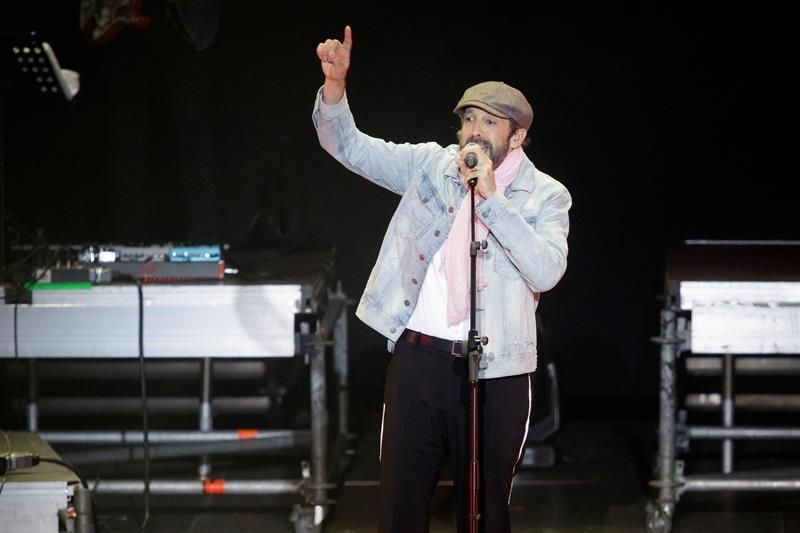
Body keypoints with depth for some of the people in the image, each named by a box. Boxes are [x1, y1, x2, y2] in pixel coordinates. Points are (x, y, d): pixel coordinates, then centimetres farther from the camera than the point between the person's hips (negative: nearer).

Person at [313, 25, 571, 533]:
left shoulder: (546, 196, -1)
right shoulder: (431, 164, 8)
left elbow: (547, 271, -17)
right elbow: (349, 146, 8)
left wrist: (491, 197, -20)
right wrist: (335, 83, -10)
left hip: (494, 370, -2)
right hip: (419, 357, 2)